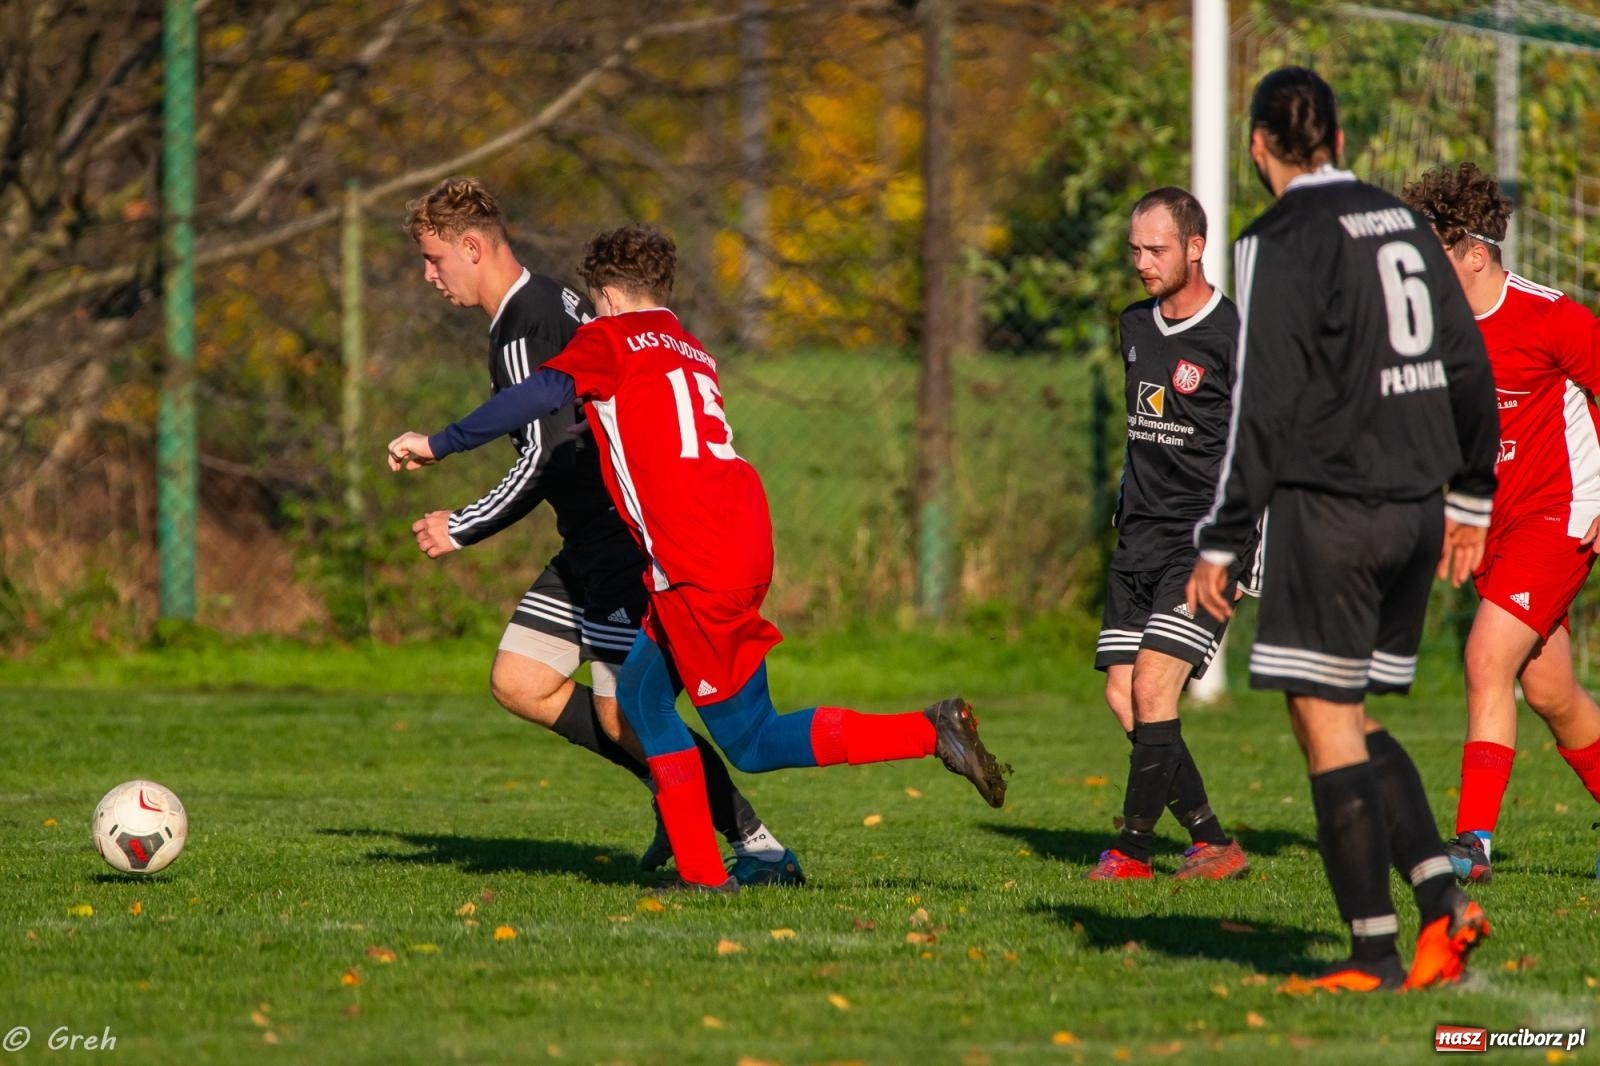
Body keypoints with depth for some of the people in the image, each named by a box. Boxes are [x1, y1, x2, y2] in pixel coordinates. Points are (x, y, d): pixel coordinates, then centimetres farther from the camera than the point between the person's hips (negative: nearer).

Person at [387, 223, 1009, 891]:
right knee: (642, 692, 17)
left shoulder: (611, 340, 2)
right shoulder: (689, 349, 24)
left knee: (750, 742, -1)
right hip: (744, 537, 8)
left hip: (700, 566, -8)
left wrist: (438, 445, -7)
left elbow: (537, 397, -13)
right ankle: (700, 871, 11)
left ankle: (925, 732, -13)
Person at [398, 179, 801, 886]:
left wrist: (461, 531, -11)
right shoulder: (553, 304, 15)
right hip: (596, 541, 10)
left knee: (624, 717, -10)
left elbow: (546, 459, -21)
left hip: (623, 539, -10)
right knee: (518, 682, 9)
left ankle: (761, 850, -5)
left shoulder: (523, 331, -16)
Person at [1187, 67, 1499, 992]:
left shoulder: (1282, 243, -9)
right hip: (1414, 505, 7)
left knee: (1326, 723, -2)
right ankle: (1443, 897, 0)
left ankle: (1376, 952, -5)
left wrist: (1221, 542, -10)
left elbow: (1265, 404, -14)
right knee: (1353, 721, 16)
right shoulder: (1406, 226, 12)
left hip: (1330, 508, -7)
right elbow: (1469, 371, 16)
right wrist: (1470, 499, 25)